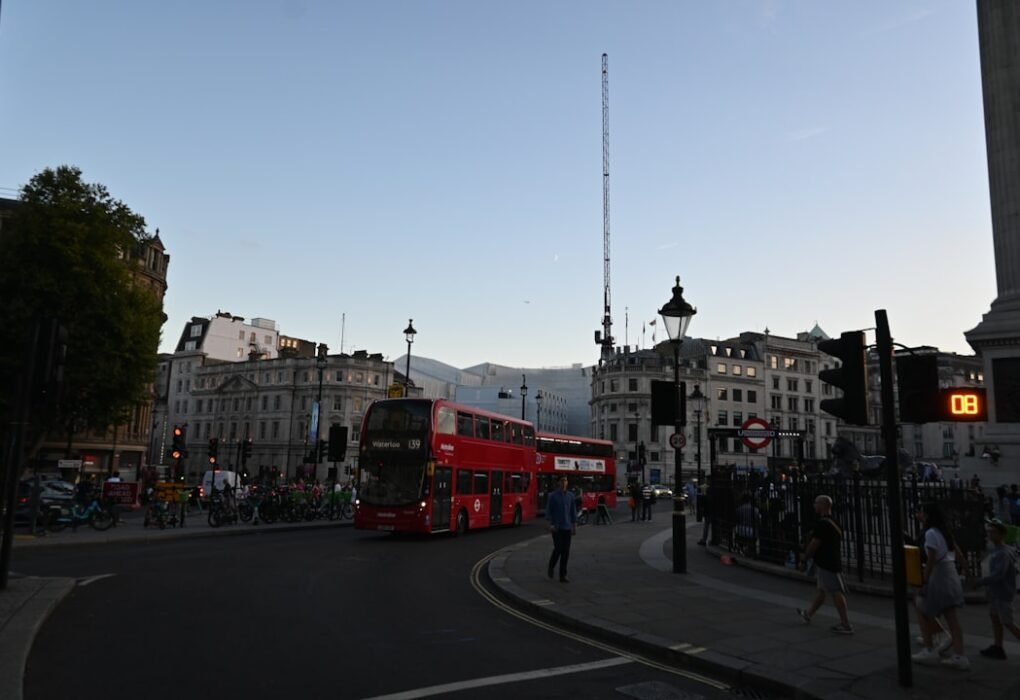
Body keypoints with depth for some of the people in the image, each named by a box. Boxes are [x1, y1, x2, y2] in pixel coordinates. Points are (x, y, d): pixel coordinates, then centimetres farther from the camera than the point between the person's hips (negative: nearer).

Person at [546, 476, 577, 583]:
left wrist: (574, 526, 7)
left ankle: (563, 576, 4)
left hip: (567, 527, 3)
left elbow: (573, 511, 11)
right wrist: (550, 524, -17)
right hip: (556, 528, -3)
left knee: (566, 552, 0)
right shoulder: (553, 496, -4)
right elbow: (548, 511, -5)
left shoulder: (570, 496, 7)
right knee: (558, 549, -7)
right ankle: (551, 566, 22)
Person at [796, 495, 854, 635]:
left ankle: (846, 625, -3)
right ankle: (808, 614, 34)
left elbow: (814, 544, -18)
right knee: (821, 590, 19)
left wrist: (806, 555, 0)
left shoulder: (822, 524, -19)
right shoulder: (833, 523, 11)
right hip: (833, 562, 10)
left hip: (825, 564, -10)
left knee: (836, 593, -6)